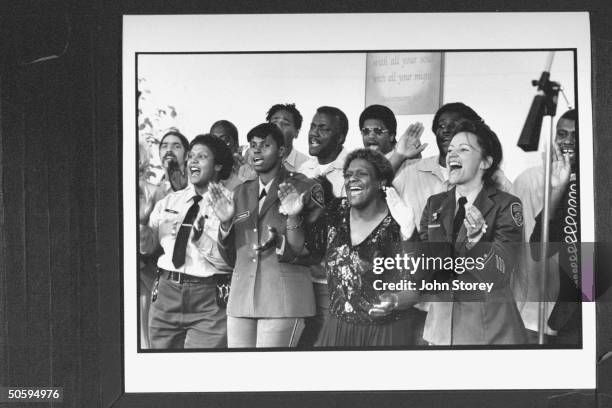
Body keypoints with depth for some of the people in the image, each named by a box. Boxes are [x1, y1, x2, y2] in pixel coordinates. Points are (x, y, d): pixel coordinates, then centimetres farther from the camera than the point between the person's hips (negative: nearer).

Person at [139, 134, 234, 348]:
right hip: (166, 293, 4)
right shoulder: (169, 201, 12)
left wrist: (200, 237, -24)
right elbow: (147, 247, 11)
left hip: (209, 301, -4)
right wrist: (143, 221, -7)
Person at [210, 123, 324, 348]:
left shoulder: (306, 189, 0)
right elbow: (230, 258, 15)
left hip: (284, 302, -5)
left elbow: (312, 255, -5)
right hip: (241, 301, 5)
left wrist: (292, 219, -19)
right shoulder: (241, 193, 15)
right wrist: (225, 222, -2)